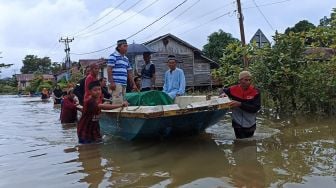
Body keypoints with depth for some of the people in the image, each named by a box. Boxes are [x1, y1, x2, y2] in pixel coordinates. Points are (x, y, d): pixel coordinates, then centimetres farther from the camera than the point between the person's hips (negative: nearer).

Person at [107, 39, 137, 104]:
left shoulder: (126, 59, 21)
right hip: (116, 84, -8)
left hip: (124, 84, 8)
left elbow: (129, 72, 22)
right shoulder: (113, 56, -2)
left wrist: (133, 84, 17)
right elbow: (109, 69, -10)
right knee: (118, 102, -15)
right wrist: (111, 82, -18)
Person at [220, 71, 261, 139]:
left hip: (250, 125, 0)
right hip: (238, 124, 0)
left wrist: (240, 104, -29)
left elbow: (256, 108, -21)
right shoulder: (233, 89, -8)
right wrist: (223, 94, -10)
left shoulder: (255, 91, -14)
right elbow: (224, 91, 14)